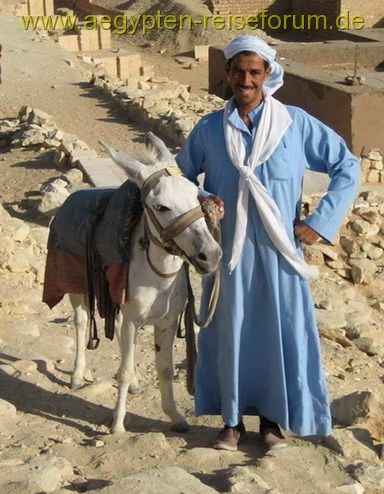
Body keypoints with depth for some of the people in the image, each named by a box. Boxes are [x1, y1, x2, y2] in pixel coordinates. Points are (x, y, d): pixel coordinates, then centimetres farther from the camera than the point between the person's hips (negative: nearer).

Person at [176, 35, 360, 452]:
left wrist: (321, 221, -5)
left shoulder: (297, 124, -4)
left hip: (278, 252, -1)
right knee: (229, 331, 9)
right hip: (228, 253, 1)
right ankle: (232, 419, 26)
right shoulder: (209, 129, 1)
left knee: (281, 331, 7)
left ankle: (273, 419, 26)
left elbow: (347, 167, 1)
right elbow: (180, 176, 14)